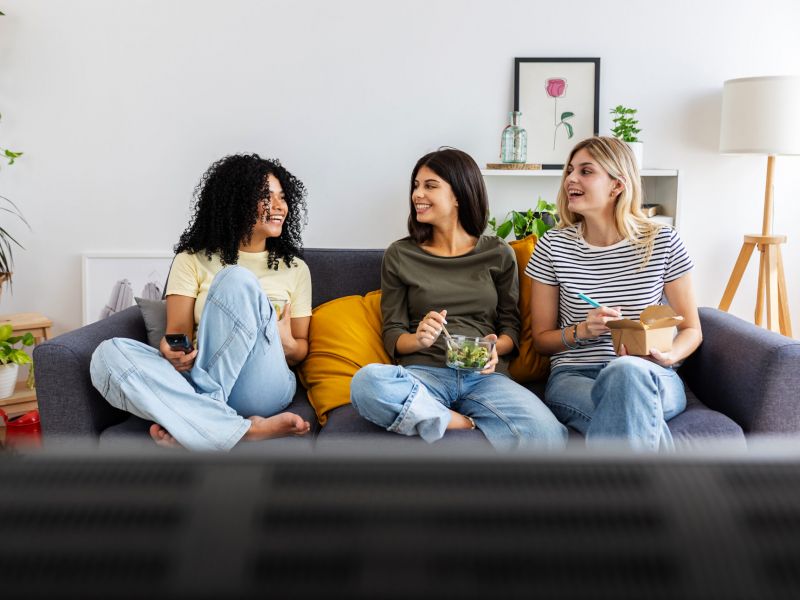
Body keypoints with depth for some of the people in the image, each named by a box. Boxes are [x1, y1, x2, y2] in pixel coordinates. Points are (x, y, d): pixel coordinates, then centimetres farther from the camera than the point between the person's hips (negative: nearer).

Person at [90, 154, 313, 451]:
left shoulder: (295, 269, 15)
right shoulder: (192, 260, 12)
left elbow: (301, 347, 15)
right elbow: (178, 333, 4)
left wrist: (288, 346, -9)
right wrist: (172, 352, -20)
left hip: (263, 388, -1)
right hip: (199, 380, 1)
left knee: (237, 280, -24)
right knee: (109, 353, -27)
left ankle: (193, 423, -25)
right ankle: (246, 430, -37)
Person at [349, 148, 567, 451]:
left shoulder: (499, 254, 13)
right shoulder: (399, 255, 11)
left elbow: (511, 327, 13)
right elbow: (392, 335, 8)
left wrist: (494, 348, -10)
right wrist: (418, 339, -15)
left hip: (483, 376, 0)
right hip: (423, 372, 0)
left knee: (548, 438, -31)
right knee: (366, 381, -36)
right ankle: (470, 425, -21)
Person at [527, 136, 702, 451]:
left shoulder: (662, 242, 2)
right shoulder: (554, 245, 3)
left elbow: (691, 330, 8)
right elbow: (541, 338, 9)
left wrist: (668, 356, -14)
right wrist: (583, 331, -12)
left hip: (652, 379, 1)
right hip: (573, 378, 0)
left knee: (626, 370, -39)